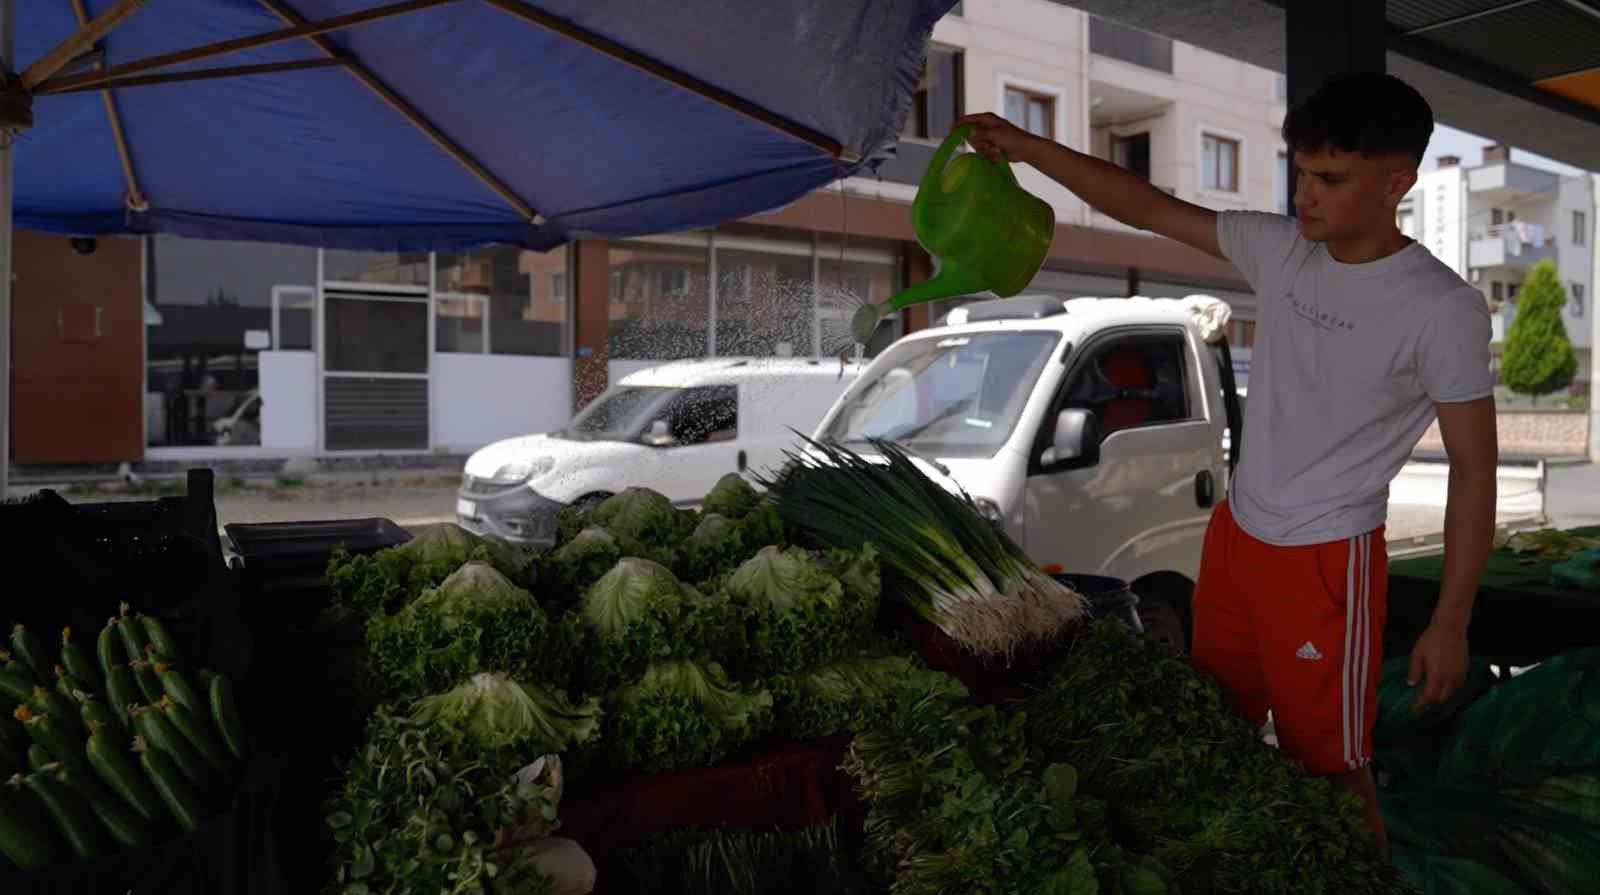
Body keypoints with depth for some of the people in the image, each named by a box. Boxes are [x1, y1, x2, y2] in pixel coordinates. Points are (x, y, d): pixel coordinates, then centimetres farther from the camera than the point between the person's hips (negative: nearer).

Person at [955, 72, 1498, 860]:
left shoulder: (1441, 308, -18)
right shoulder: (1278, 249, -3)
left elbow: (1473, 468, -13)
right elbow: (1147, 207, 0)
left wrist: (1451, 622, -12)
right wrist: (1025, 147, -8)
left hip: (1326, 560, -6)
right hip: (1234, 535, 6)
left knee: (1330, 764, 7)